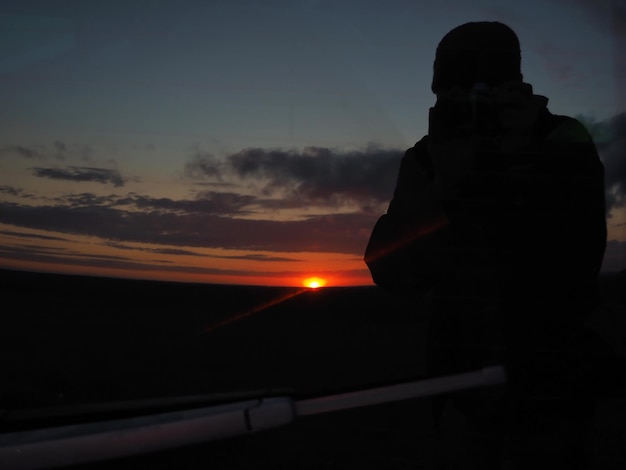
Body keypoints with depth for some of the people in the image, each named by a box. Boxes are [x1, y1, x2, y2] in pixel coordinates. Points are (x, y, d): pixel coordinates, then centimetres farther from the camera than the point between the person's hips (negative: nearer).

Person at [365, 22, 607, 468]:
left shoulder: (563, 146, -10)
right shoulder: (429, 160, -5)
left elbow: (575, 268, -22)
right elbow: (394, 273, -14)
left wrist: (517, 173, -27)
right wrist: (443, 188, -25)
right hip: (468, 376, 2)